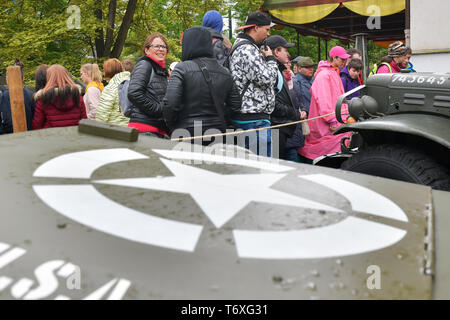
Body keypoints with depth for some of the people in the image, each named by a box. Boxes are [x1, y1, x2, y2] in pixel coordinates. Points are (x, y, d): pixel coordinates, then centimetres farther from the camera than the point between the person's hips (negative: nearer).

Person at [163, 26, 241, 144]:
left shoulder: (182, 68, -7)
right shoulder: (225, 72, 8)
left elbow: (170, 103, -14)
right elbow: (235, 104, 10)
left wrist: (171, 125, 2)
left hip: (187, 131, -5)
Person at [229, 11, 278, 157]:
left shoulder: (241, 47, 22)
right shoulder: (247, 50, -14)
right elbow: (267, 79, -18)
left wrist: (265, 58, 16)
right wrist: (271, 59, -1)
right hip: (254, 118, -11)